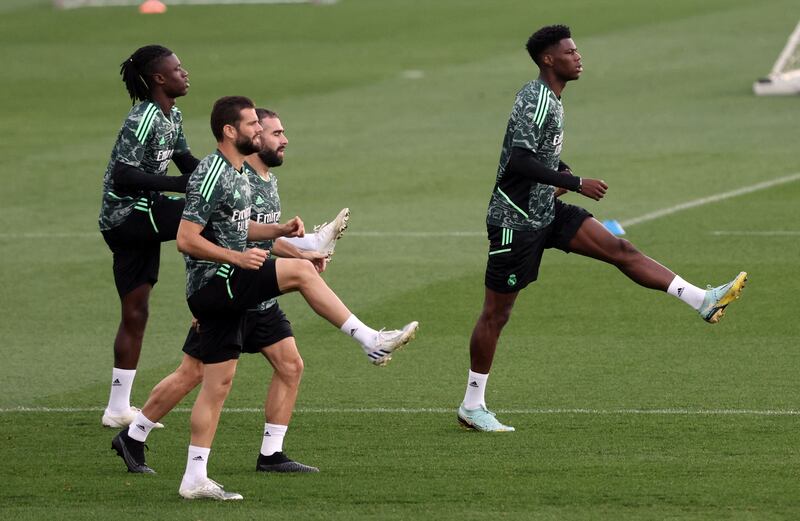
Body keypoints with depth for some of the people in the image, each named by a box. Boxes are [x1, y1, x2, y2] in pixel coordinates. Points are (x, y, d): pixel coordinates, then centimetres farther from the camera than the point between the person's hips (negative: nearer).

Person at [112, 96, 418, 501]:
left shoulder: (237, 174, 16)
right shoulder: (211, 176, -15)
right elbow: (186, 240, -18)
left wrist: (279, 231, 14)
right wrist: (237, 257, -23)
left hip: (226, 292, 10)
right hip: (214, 283, -10)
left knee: (217, 383, 9)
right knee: (301, 271, -20)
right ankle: (371, 341, -19)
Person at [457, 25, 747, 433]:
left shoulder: (550, 98, 10)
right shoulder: (535, 100, -20)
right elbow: (519, 161, -29)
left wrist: (561, 174, 10)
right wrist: (576, 183, -27)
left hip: (546, 212, 9)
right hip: (516, 219, -9)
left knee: (619, 249, -3)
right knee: (496, 313, -1)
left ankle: (704, 301, -9)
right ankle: (472, 407, 8)